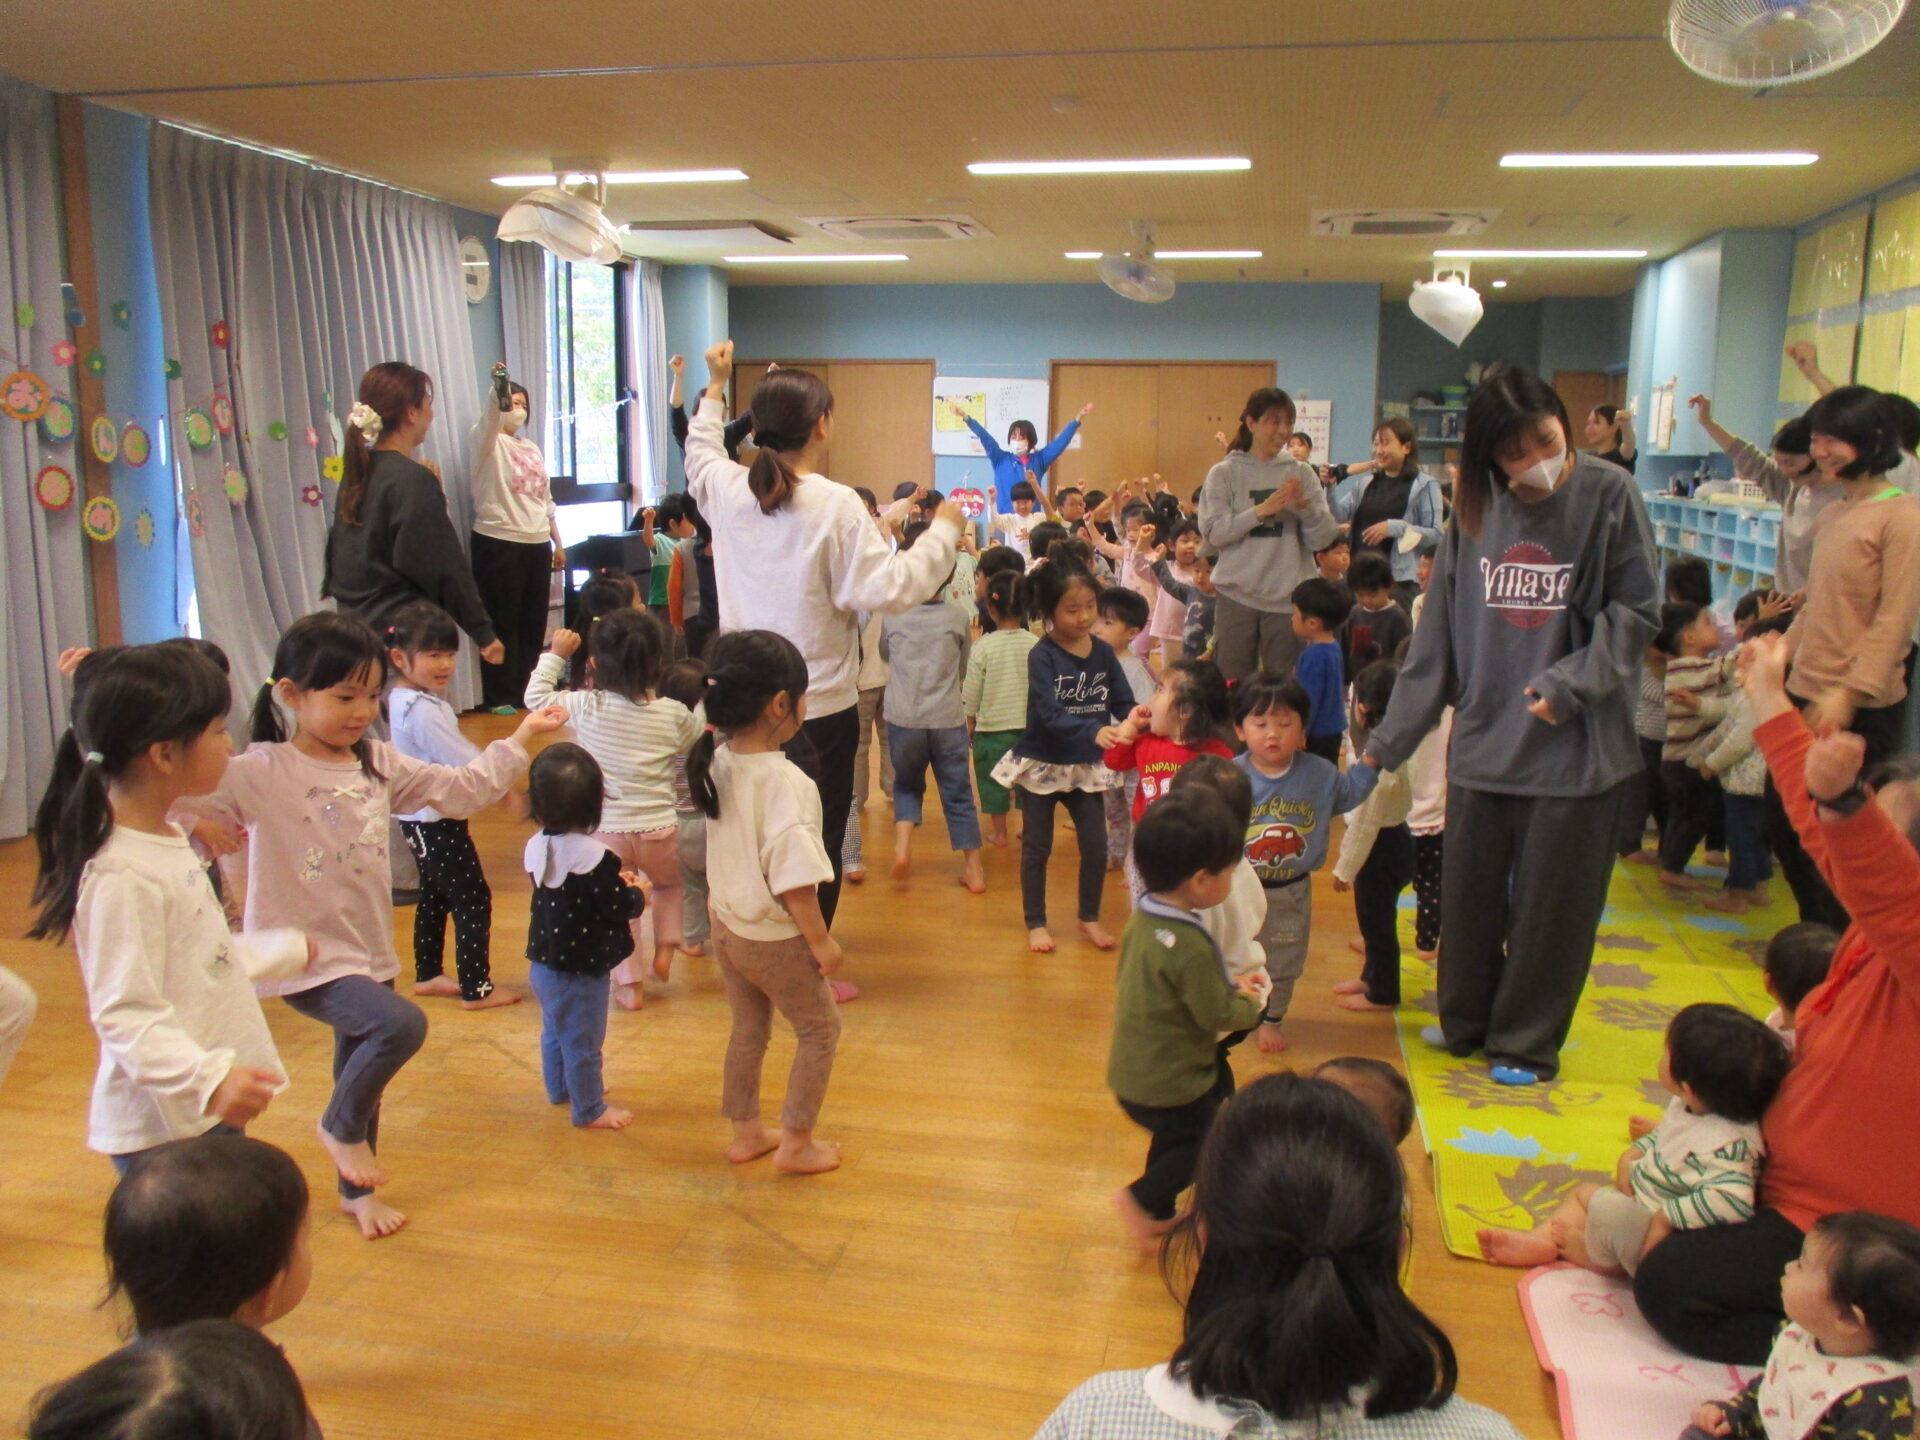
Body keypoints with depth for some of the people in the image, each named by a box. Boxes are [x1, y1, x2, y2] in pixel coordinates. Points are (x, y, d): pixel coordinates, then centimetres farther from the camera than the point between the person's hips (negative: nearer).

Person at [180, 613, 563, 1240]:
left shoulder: (378, 763, 4)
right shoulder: (262, 772, -16)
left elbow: (460, 789, 13)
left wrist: (521, 738, 13)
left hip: (370, 951, 7)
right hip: (306, 959, -7)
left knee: (364, 1073, 21)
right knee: (402, 1024, -29)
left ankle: (357, 1190, 46)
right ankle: (341, 1128, 1)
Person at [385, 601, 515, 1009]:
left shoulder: (401, 700, 7)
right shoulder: (424, 711, -25)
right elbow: (465, 762, -24)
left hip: (420, 818, 10)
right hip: (437, 823, -10)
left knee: (434, 896, 21)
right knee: (473, 900, -3)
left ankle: (428, 975, 34)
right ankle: (476, 989, 3)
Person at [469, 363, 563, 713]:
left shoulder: (533, 448, 19)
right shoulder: (489, 442, -1)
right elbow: (490, 415, -24)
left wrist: (558, 543, 19)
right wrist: (497, 386, -44)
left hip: (537, 545, 6)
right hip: (498, 543, -6)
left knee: (534, 622, 8)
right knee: (503, 622, -3)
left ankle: (528, 690, 19)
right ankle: (500, 696, 5)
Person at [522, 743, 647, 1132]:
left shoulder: (537, 847, -4)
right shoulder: (594, 857, -26)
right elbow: (619, 907, -19)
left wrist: (614, 880, 10)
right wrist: (638, 894, 1)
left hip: (544, 962, 8)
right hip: (581, 968, -8)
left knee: (555, 1030, 26)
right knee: (584, 1040, 7)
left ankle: (560, 1088, 45)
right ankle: (589, 1110, 20)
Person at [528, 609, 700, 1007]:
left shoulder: (586, 707, -10)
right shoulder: (674, 713, -8)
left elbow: (536, 696, 4)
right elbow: (697, 741, 11)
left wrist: (555, 654, 14)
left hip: (607, 829, -1)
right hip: (660, 828, 1)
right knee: (669, 885, 30)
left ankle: (629, 984, 16)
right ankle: (665, 948, 19)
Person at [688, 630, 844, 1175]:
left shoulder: (718, 764, -6)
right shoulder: (785, 781, -30)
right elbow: (793, 880, -28)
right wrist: (821, 941, -15)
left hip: (727, 925, 7)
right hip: (775, 939, -7)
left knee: (748, 1028, 24)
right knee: (820, 1029, 14)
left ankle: (746, 1132, 37)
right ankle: (796, 1143, 22)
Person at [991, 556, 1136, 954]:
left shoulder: (1103, 652, -3)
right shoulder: (1042, 656, -18)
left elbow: (1122, 700, -5)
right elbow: (1050, 714, -27)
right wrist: (1093, 731, -41)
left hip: (1086, 767, 4)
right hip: (1041, 764, -4)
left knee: (1096, 845, 6)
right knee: (1036, 848, 9)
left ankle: (1090, 918, 26)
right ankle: (1036, 923, 24)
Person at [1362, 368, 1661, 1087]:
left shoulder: (1609, 495, -8)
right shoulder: (1475, 510, 3)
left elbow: (1635, 611, -3)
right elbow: (1437, 636, 7)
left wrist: (1569, 683, -18)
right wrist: (1389, 739, 8)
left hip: (1577, 746, -3)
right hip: (1483, 739, 3)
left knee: (1550, 904, 8)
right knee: (1469, 893, 14)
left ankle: (1526, 1042, 28)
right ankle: (1465, 1020, 36)